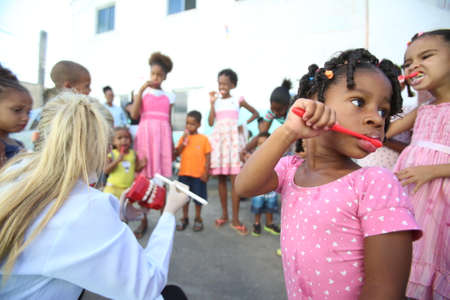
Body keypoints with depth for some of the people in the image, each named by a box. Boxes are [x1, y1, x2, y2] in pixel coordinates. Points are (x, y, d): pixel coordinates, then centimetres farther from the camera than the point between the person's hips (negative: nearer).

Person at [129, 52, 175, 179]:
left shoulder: (169, 96, 13)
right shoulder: (142, 92, 9)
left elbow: (169, 121, 14)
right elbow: (134, 115, -5)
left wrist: (172, 142, 11)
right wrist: (141, 90, -6)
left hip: (163, 134, 2)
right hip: (146, 132, -1)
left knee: (163, 167, -2)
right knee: (145, 168, -5)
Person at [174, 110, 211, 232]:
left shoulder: (203, 138, -3)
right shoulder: (183, 137, 5)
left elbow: (207, 156, -3)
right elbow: (177, 153, -2)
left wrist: (206, 172, -9)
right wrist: (184, 141, -13)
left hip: (198, 174, -3)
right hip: (184, 173, 3)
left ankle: (198, 219, 26)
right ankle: (185, 218, 29)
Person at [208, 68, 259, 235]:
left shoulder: (238, 100, 7)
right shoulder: (215, 100, 12)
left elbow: (255, 113, 16)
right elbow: (211, 123, 1)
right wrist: (212, 103, -2)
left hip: (233, 139, -2)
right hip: (218, 138, 2)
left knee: (235, 179, -8)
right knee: (221, 178, 6)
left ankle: (235, 220, 0)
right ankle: (224, 214, 20)